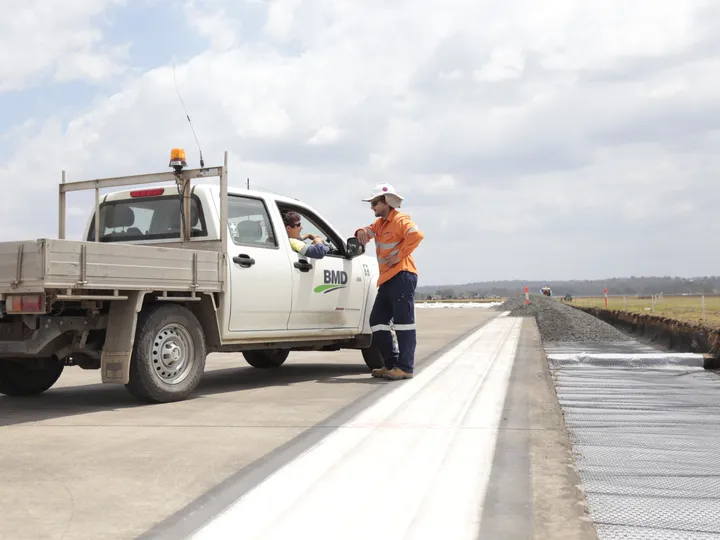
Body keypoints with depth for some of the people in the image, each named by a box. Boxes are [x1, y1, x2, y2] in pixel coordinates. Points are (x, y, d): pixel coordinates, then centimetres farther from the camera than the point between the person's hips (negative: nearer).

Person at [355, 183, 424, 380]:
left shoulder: (400, 220, -8)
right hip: (386, 279, 10)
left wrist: (399, 255, -20)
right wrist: (362, 232, -1)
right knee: (377, 321, 10)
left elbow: (417, 235, -23)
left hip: (401, 276, -10)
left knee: (403, 321, -9)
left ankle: (405, 368, -7)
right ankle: (392, 364, 16)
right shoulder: (380, 223, 21)